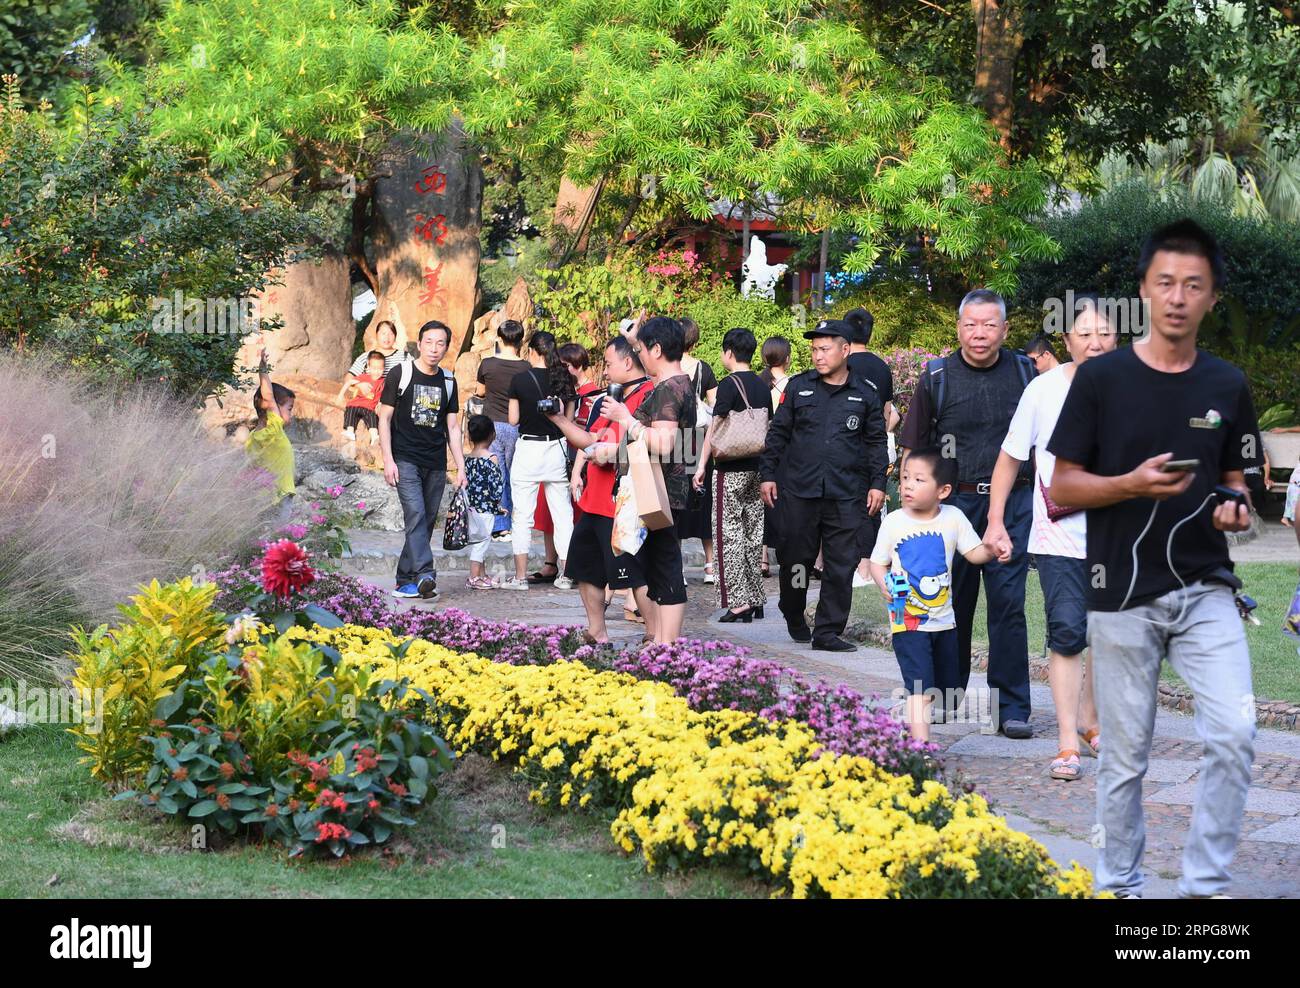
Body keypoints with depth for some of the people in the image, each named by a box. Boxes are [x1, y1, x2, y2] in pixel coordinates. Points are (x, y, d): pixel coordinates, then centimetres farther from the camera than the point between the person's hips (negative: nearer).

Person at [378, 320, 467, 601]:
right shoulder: (400, 375, -1)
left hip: (436, 465, 5)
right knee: (416, 515, -19)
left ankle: (406, 582, 14)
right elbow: (384, 419, 0)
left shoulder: (448, 381, 11)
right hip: (405, 460, -5)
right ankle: (425, 576, -30)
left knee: (426, 524, 5)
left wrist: (461, 467, 9)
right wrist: (388, 459, -9)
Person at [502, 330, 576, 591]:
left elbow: (513, 419, -3)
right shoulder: (564, 380, 1)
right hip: (557, 448, 3)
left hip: (528, 448, -3)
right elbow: (569, 419, 6)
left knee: (523, 516, 3)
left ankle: (521, 577, 4)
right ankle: (565, 575, 10)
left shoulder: (521, 379, -8)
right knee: (563, 514, 9)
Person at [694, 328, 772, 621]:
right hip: (757, 467, 7)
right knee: (753, 533, 12)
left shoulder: (730, 383, -10)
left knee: (729, 534, -4)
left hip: (731, 470, -7)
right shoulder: (762, 386, 11)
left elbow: (715, 425, -14)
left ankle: (738, 603, -9)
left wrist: (702, 464, -12)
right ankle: (756, 600, 16)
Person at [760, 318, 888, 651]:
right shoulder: (798, 387, 7)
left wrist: (877, 483, 5)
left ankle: (828, 632, 5)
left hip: (845, 495, 0)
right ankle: (794, 618, 29)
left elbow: (876, 442, 12)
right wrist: (767, 474, 6)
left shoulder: (865, 395, 7)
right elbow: (778, 433, 11)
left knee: (841, 565, -1)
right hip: (799, 490, 0)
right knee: (796, 558, 6)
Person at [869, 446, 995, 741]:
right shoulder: (893, 522, -6)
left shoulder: (953, 518, -3)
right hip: (907, 621, -4)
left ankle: (915, 724, 38)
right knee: (919, 688, -14)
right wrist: (884, 584, -18)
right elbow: (877, 562, 2)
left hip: (943, 620, 4)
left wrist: (992, 549, -22)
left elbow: (975, 553, 0)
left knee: (942, 686, 17)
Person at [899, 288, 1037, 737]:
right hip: (954, 501, 0)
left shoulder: (1026, 373, 6)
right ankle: (948, 693, 25)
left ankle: (1012, 708, -1)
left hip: (1012, 502, 0)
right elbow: (913, 450, 7)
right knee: (953, 603, 9)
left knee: (1008, 603, -4)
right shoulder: (937, 378, 3)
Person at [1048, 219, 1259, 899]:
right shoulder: (1101, 378, -4)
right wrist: (1133, 484, -19)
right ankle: (1119, 883, 23)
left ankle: (1205, 882, 1)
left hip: (1206, 590, 2)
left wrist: (1236, 508, -7)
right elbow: (1062, 488, -2)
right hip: (1123, 594, -2)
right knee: (1125, 757, 6)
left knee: (1234, 735, -13)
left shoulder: (1227, 386, 6)